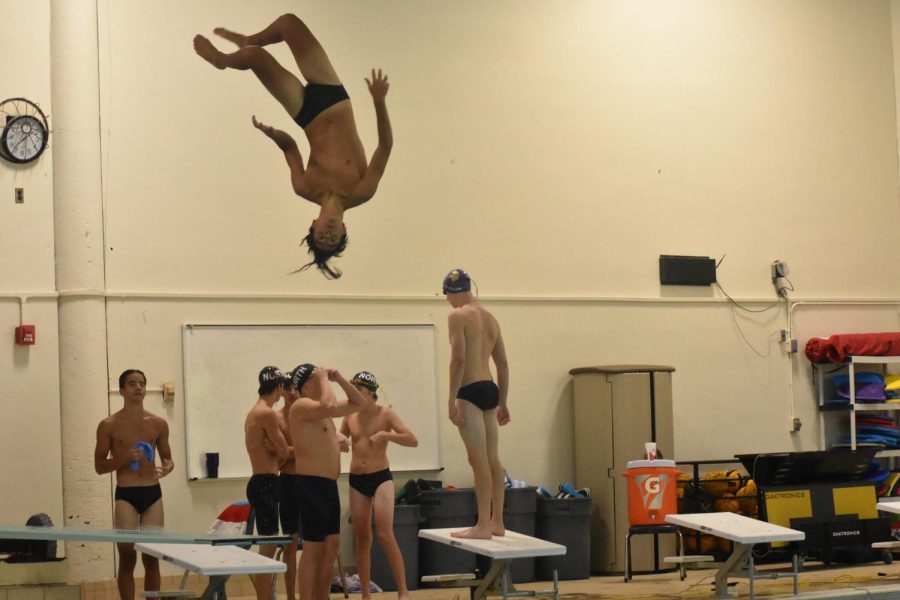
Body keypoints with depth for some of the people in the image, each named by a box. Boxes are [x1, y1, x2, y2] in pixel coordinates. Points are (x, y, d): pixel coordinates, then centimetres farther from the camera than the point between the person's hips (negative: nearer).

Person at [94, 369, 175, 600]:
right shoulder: (109, 425, -1)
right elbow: (99, 466, 1)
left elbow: (167, 458, 16)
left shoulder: (158, 424, 7)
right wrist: (125, 458, -16)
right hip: (126, 495, -3)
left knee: (152, 558, 5)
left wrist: (166, 468, -8)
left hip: (153, 493, 3)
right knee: (127, 558, -1)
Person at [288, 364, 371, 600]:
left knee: (331, 545, 13)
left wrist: (339, 379, 13)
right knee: (313, 548, -8)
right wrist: (324, 380, -17)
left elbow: (360, 403, 26)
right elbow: (331, 406, -33)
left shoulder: (321, 409, 17)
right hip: (312, 485, -10)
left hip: (329, 485, 10)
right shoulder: (302, 405, -12)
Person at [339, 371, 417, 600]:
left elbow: (413, 440, -12)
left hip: (381, 478, -4)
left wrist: (386, 435, -25)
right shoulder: (350, 416, 5)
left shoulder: (385, 414, -7)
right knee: (362, 539, 7)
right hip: (356, 480, 4)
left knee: (385, 535, -13)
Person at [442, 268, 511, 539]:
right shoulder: (490, 318, 18)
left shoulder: (458, 316, -6)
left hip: (470, 391, -8)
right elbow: (502, 363, 20)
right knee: (493, 459, 11)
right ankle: (496, 522, 16)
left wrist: (452, 400, -16)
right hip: (490, 389, 8)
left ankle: (483, 526, -9)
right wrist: (503, 403, 24)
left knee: (479, 460, -9)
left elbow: (458, 359, -16)